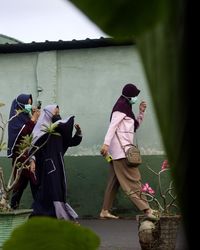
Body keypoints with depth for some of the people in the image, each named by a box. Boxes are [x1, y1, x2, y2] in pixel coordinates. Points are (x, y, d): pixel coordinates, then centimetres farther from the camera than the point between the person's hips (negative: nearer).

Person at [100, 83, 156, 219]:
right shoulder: (121, 106, -8)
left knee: (114, 181, 9)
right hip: (121, 148, -10)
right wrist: (106, 143, -26)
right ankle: (146, 209, -15)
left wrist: (141, 112, 13)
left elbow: (135, 126, 25)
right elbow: (113, 125, -18)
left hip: (119, 151, 10)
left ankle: (105, 211, 10)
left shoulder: (126, 106, 22)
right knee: (133, 180, -12)